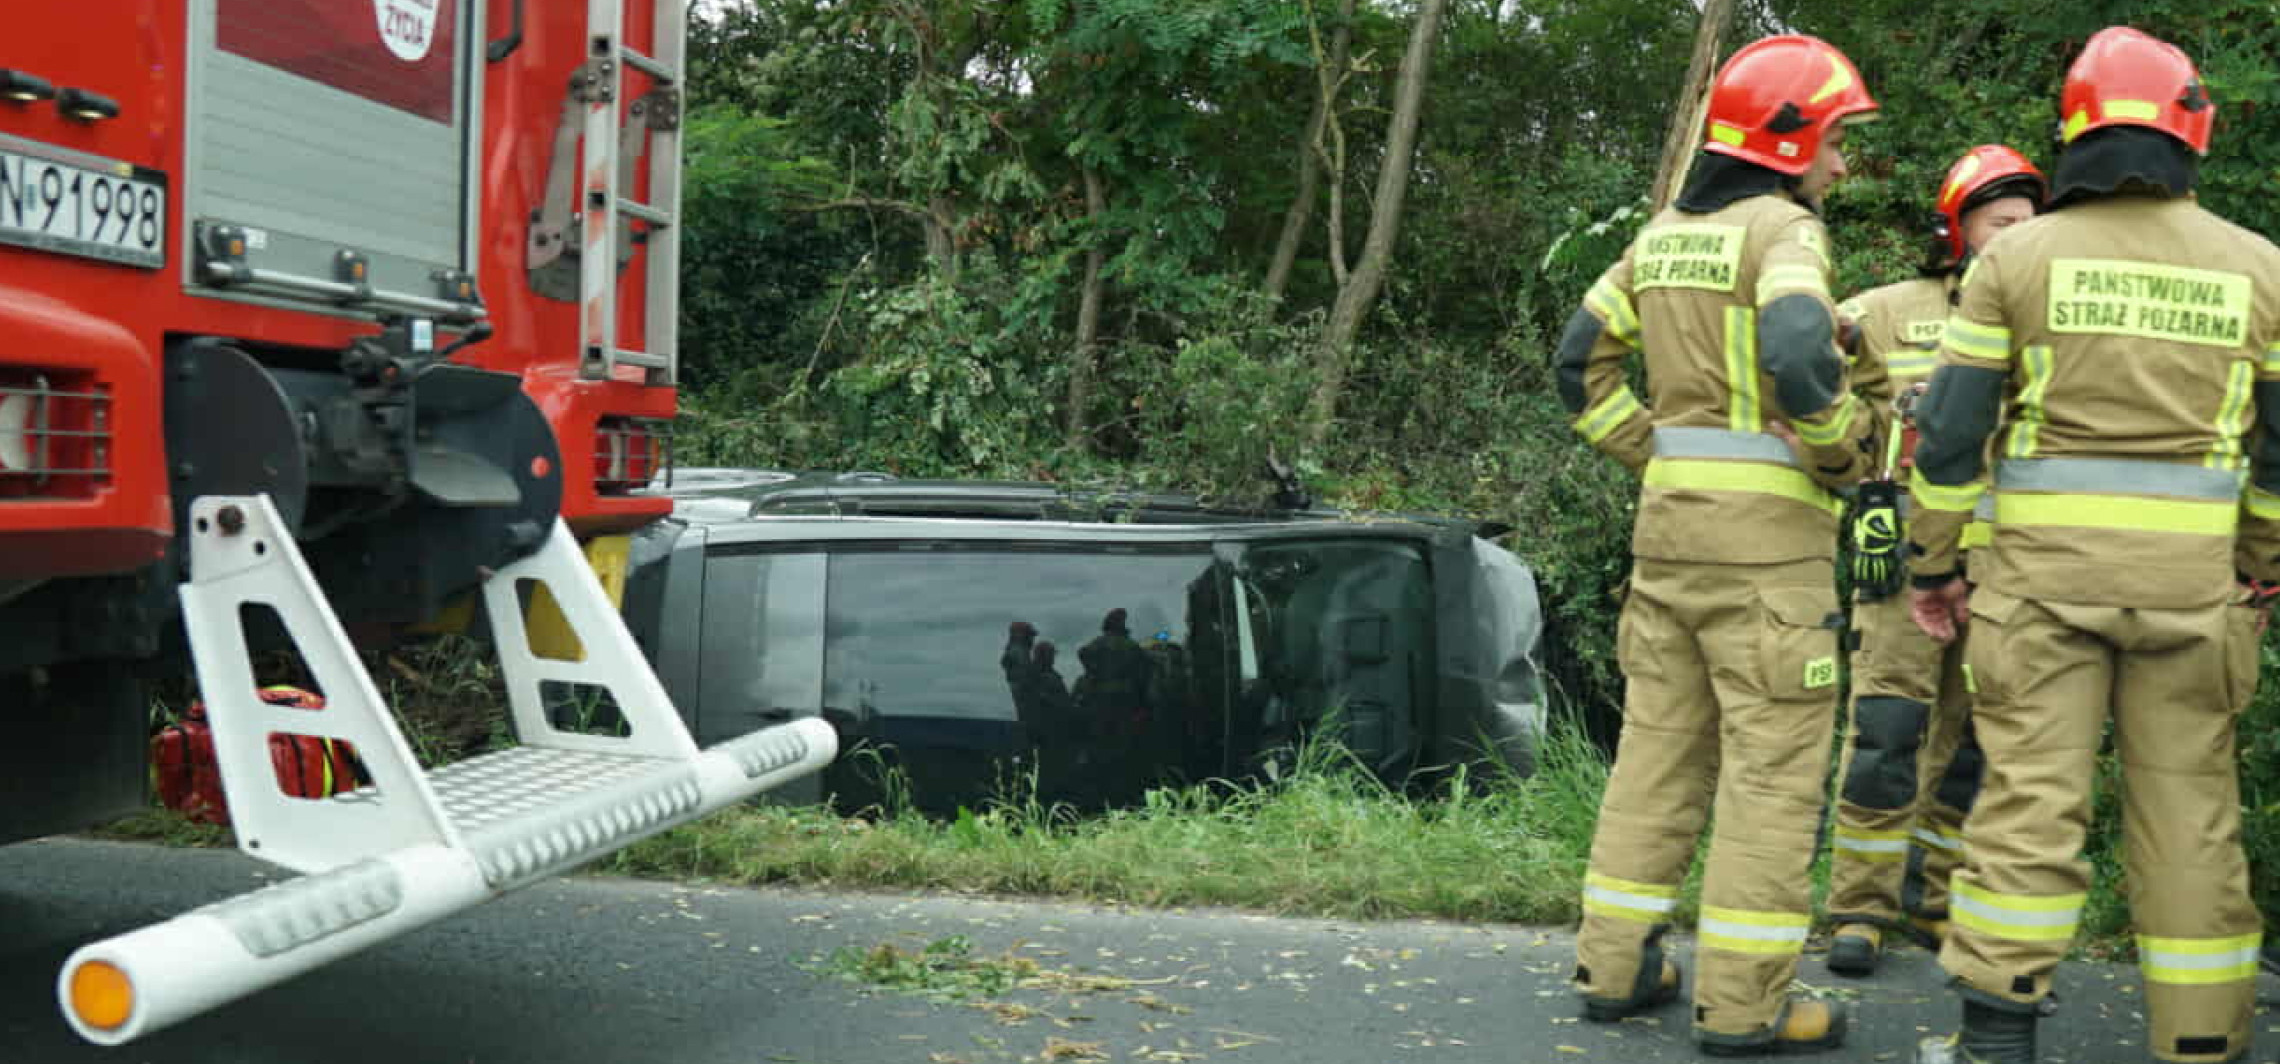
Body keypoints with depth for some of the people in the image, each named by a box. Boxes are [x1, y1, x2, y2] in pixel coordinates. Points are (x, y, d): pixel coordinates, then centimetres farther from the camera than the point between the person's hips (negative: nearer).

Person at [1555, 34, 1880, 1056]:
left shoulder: (1664, 233, 13)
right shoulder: (1783, 228, -10)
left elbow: (1583, 361, 15)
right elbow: (1800, 359, -26)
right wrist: (1849, 450, -10)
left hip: (1670, 511, 7)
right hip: (1765, 524, -7)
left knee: (1660, 739, 13)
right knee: (1773, 760, -1)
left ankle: (1616, 964, 18)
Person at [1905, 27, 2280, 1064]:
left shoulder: (2017, 253, 0)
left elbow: (1952, 428, -2)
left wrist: (1935, 561, 7)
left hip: (2043, 565, -1)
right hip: (2192, 573, 2)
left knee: (2029, 792, 0)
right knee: (2188, 804, 8)